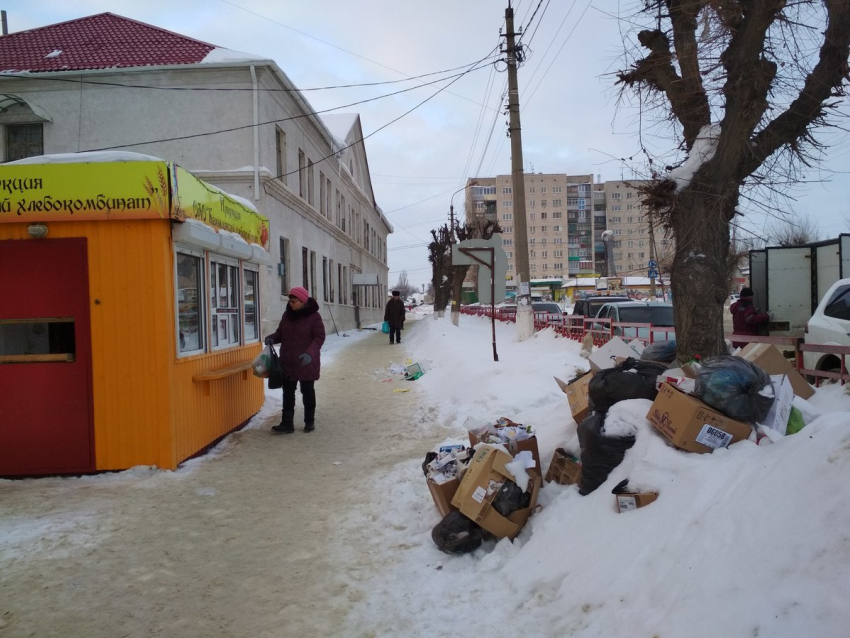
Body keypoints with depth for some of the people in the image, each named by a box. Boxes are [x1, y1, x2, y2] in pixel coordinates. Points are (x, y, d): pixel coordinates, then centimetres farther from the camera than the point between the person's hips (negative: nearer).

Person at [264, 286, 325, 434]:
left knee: (307, 392, 9)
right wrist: (272, 338, -8)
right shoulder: (287, 315, 5)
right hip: (287, 362, 5)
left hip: (306, 362, -5)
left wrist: (310, 353, -29)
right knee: (288, 393, 6)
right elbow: (281, 333, 15)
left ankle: (309, 421, 23)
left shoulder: (313, 316, -11)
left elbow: (319, 337, -14)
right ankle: (287, 423, 10)